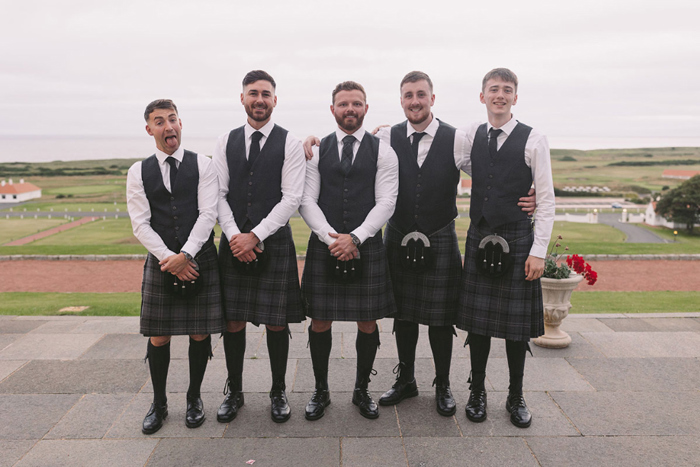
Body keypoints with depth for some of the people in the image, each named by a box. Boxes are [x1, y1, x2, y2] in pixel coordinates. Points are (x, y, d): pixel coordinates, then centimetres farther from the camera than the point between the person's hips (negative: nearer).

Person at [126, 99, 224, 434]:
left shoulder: (202, 165, 2)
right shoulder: (139, 172, 6)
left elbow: (208, 214, -7)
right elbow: (140, 224, -1)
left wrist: (185, 254, -17)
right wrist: (169, 259, -13)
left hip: (200, 260, -1)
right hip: (160, 263, 1)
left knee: (200, 333, 6)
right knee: (158, 337, 6)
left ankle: (194, 398, 26)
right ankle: (159, 404, 25)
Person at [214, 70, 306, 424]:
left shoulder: (290, 143, 0)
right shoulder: (226, 142, 9)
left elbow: (291, 199, -7)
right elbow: (218, 195, 4)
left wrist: (255, 235, -13)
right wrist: (235, 236, -10)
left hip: (274, 241, -2)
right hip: (233, 243, 3)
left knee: (276, 322, 4)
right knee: (233, 321, 8)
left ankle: (278, 392, 23)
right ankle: (234, 391, 27)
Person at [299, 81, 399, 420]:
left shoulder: (383, 151, 3)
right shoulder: (316, 150, 6)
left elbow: (386, 203, -4)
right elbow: (307, 201, 0)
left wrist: (354, 238, -15)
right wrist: (331, 238, -13)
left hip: (367, 247, 0)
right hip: (324, 247, 1)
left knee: (368, 323, 7)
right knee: (320, 321, 6)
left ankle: (362, 390, 27)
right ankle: (321, 391, 25)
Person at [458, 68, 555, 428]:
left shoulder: (534, 140, -4)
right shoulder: (471, 137, 6)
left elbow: (546, 200, -4)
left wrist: (539, 250, -9)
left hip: (518, 239, -2)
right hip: (479, 238, 3)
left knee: (516, 322, 7)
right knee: (476, 319, 8)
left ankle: (516, 397, 26)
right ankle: (477, 392, 26)